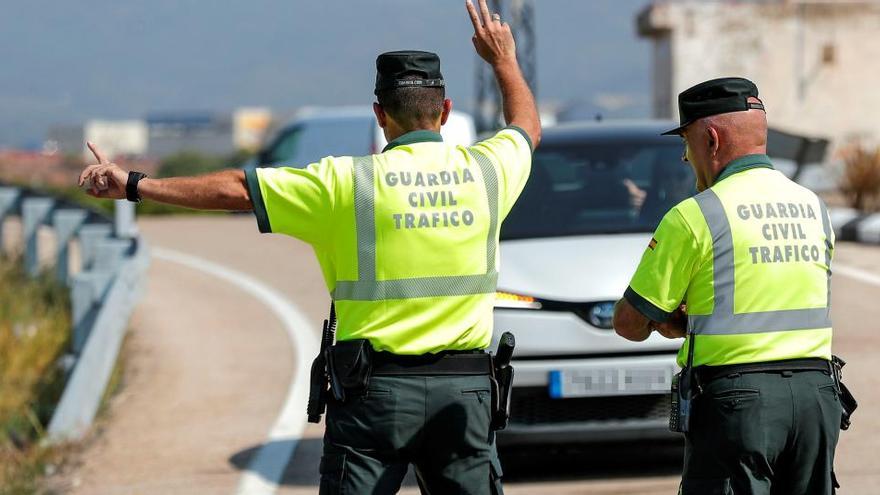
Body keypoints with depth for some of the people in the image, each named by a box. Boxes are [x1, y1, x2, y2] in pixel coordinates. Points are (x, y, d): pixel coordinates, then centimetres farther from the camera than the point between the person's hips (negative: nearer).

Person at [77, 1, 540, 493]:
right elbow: (528, 126, 26)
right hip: (466, 387, 2)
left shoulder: (348, 181, -6)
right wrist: (504, 60, 42)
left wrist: (135, 185, 3)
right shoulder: (485, 171, 2)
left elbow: (235, 189, -4)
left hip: (376, 388, -2)